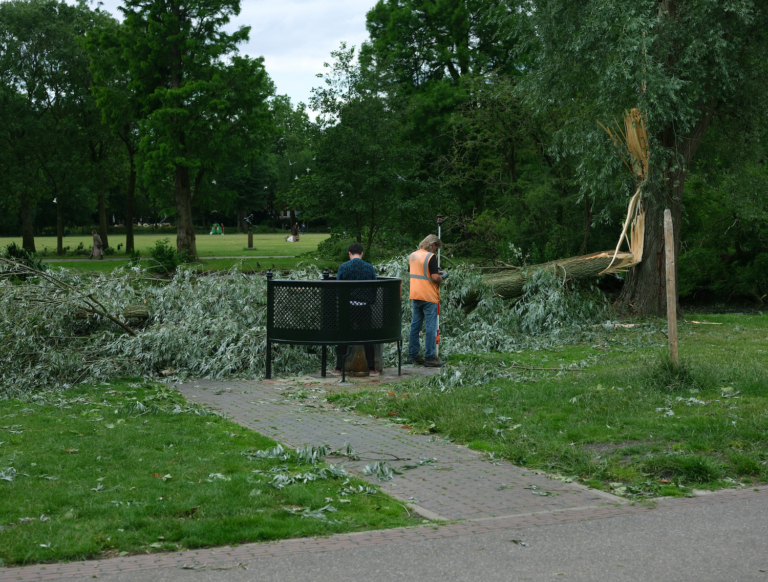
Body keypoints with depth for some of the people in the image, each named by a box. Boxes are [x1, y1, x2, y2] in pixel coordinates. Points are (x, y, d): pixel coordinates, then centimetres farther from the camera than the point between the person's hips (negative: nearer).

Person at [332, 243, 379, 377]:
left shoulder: (343, 268, -3)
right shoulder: (369, 268, 0)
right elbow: (375, 287, 3)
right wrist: (371, 301, 16)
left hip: (347, 305, -1)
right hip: (364, 307, 1)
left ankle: (339, 368, 9)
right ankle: (371, 368, 8)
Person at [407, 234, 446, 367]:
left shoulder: (412, 255, 10)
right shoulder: (431, 257, -13)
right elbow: (434, 277, -20)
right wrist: (440, 279, 1)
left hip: (414, 295, 7)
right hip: (428, 296, -7)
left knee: (415, 325, 12)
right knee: (431, 327, -3)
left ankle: (413, 355, 14)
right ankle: (430, 358, -4)